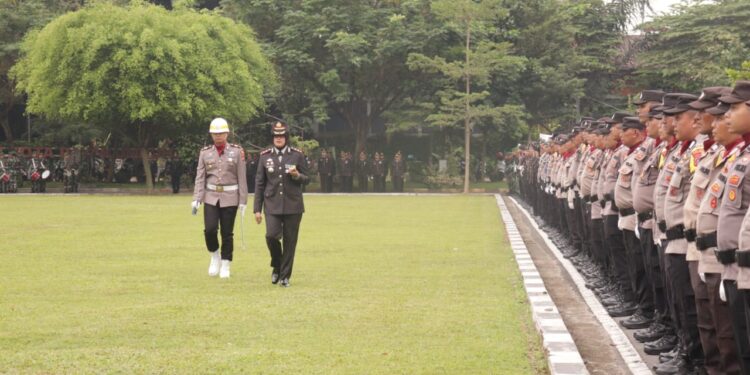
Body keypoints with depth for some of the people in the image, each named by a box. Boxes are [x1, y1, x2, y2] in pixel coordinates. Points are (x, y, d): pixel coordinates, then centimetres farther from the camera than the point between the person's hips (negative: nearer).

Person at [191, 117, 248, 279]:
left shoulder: (237, 152, 0)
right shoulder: (205, 152, 5)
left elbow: (242, 178, 0)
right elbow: (200, 177, 4)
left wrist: (243, 201, -3)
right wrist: (196, 199, -6)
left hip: (230, 197, -1)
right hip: (210, 197, 1)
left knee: (227, 233, 2)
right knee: (210, 229, -13)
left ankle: (225, 266, 12)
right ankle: (215, 256, 13)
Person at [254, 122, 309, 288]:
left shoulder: (297, 155, 2)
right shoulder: (265, 156, 5)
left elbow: (306, 180, 7)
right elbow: (259, 183, 7)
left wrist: (297, 176, -18)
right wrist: (257, 209, 3)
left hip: (293, 205, 0)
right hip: (272, 205, 0)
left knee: (290, 241, 1)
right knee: (271, 235, -16)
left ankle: (285, 276, 13)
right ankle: (277, 266, 10)